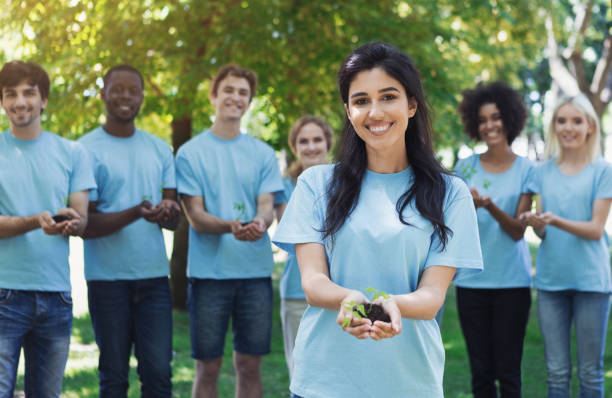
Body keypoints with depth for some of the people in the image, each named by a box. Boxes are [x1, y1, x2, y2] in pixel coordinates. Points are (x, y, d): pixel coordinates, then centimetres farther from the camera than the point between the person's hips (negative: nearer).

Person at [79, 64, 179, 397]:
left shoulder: (159, 150, 12)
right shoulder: (87, 150, -2)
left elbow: (174, 221, 11)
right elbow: (85, 224, -6)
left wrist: (169, 213, -15)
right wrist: (136, 214, -22)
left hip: (154, 275, 3)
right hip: (108, 278, -3)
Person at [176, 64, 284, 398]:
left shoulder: (263, 154, 10)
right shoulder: (191, 153, 2)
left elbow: (266, 205, 2)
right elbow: (195, 216, -4)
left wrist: (259, 223, -24)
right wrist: (230, 227, -25)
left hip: (256, 271, 2)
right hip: (209, 271, -2)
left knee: (250, 364, 7)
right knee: (207, 366, 2)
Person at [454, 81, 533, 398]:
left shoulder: (525, 169, 1)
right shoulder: (466, 166, 6)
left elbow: (518, 231, -5)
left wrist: (491, 207, -22)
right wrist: (469, 207, -17)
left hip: (512, 281, -2)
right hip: (472, 280, 2)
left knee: (508, 371, -1)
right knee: (480, 371, 5)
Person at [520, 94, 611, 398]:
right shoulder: (544, 173, 9)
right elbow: (542, 232, 6)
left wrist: (555, 221, -22)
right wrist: (536, 224, -18)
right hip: (551, 279, 3)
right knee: (557, 372, 6)